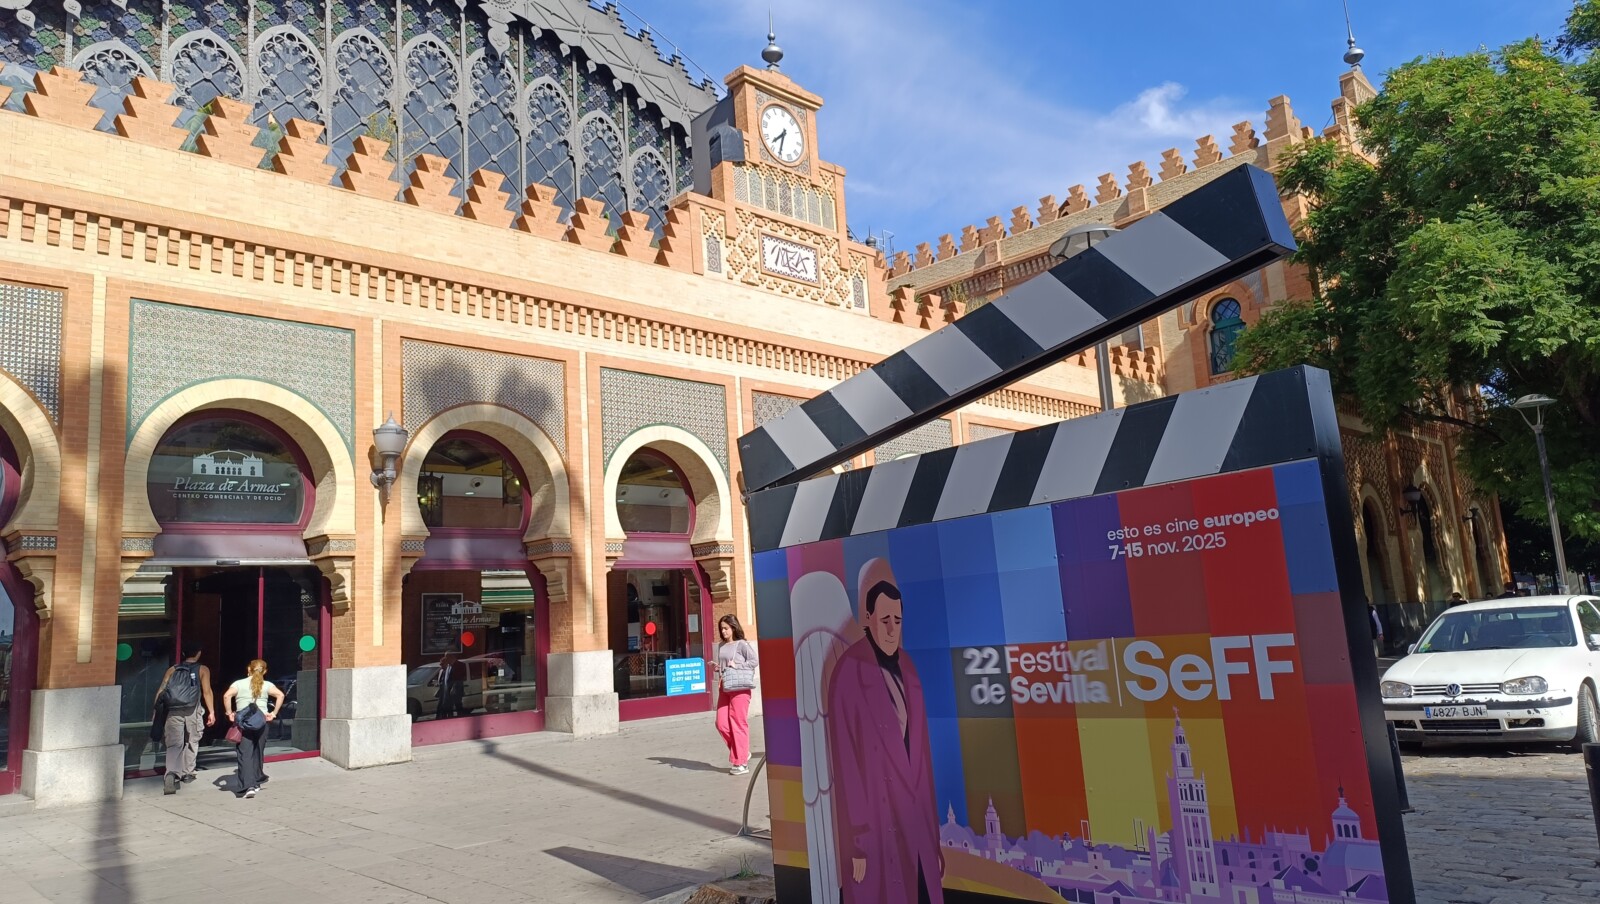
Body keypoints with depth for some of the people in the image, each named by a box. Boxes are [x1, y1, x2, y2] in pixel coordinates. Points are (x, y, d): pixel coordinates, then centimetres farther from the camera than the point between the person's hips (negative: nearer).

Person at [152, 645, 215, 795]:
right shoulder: (202, 670, 9)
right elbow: (206, 692, 0)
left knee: (174, 744, -1)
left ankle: (171, 774, -22)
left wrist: (156, 711, 10)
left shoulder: (172, 670, 17)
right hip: (192, 711, -1)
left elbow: (160, 691, 9)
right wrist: (211, 712, 0)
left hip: (172, 710, 2)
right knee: (191, 741, 18)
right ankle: (187, 773, 23)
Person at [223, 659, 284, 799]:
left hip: (243, 722, -1)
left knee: (245, 754, -5)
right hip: (262, 721, 2)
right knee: (258, 752, 15)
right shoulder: (266, 685, 6)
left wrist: (229, 713, -3)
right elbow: (280, 695, -9)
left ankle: (249, 786, -18)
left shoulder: (239, 684, 5)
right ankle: (256, 783, 23)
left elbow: (227, 696, -12)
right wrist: (274, 713, -2)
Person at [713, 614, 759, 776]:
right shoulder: (721, 646, 14)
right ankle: (742, 753, 20)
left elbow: (754, 661, -11)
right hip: (724, 689, 7)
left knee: (739, 725, -2)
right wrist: (718, 668, 3)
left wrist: (737, 665, -17)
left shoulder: (742, 644, -6)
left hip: (739, 689, -7)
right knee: (722, 724, 2)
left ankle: (741, 763, 7)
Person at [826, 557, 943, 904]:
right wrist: (857, 840, -12)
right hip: (875, 823, -6)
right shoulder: (850, 671, -12)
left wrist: (934, 834, 13)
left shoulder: (908, 670, 10)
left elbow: (922, 753, 13)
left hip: (917, 822, 6)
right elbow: (844, 760, -12)